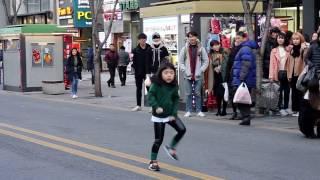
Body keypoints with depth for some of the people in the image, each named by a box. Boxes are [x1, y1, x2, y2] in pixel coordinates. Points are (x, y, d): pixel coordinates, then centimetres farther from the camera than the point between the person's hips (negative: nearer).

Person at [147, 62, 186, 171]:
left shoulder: (174, 86, -3)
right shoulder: (156, 84, -16)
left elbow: (176, 100, 3)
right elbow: (150, 96, -18)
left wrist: (174, 113, -5)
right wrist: (156, 107, -31)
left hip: (170, 115, 4)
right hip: (158, 116, -4)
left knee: (182, 130, -10)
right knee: (158, 139, 0)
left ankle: (171, 148, 15)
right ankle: (153, 161, 16)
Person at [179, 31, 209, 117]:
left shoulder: (201, 48, 1)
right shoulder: (185, 49, 4)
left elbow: (206, 61, 2)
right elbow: (180, 61, 5)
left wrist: (201, 71, -7)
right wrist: (185, 71, -6)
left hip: (198, 75, -1)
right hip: (188, 75, 1)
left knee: (198, 93, 3)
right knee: (188, 94, 3)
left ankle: (199, 111, 8)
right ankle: (188, 111, 8)